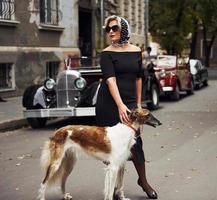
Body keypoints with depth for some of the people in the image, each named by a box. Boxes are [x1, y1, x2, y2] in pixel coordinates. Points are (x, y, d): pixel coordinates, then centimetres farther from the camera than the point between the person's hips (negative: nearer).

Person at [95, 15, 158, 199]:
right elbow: (110, 80, -17)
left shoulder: (136, 51, 7)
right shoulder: (107, 54, -5)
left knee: (135, 140, 1)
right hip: (109, 103, -2)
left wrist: (138, 103, 14)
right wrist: (120, 106, -28)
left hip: (129, 102, 3)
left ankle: (143, 180, 20)